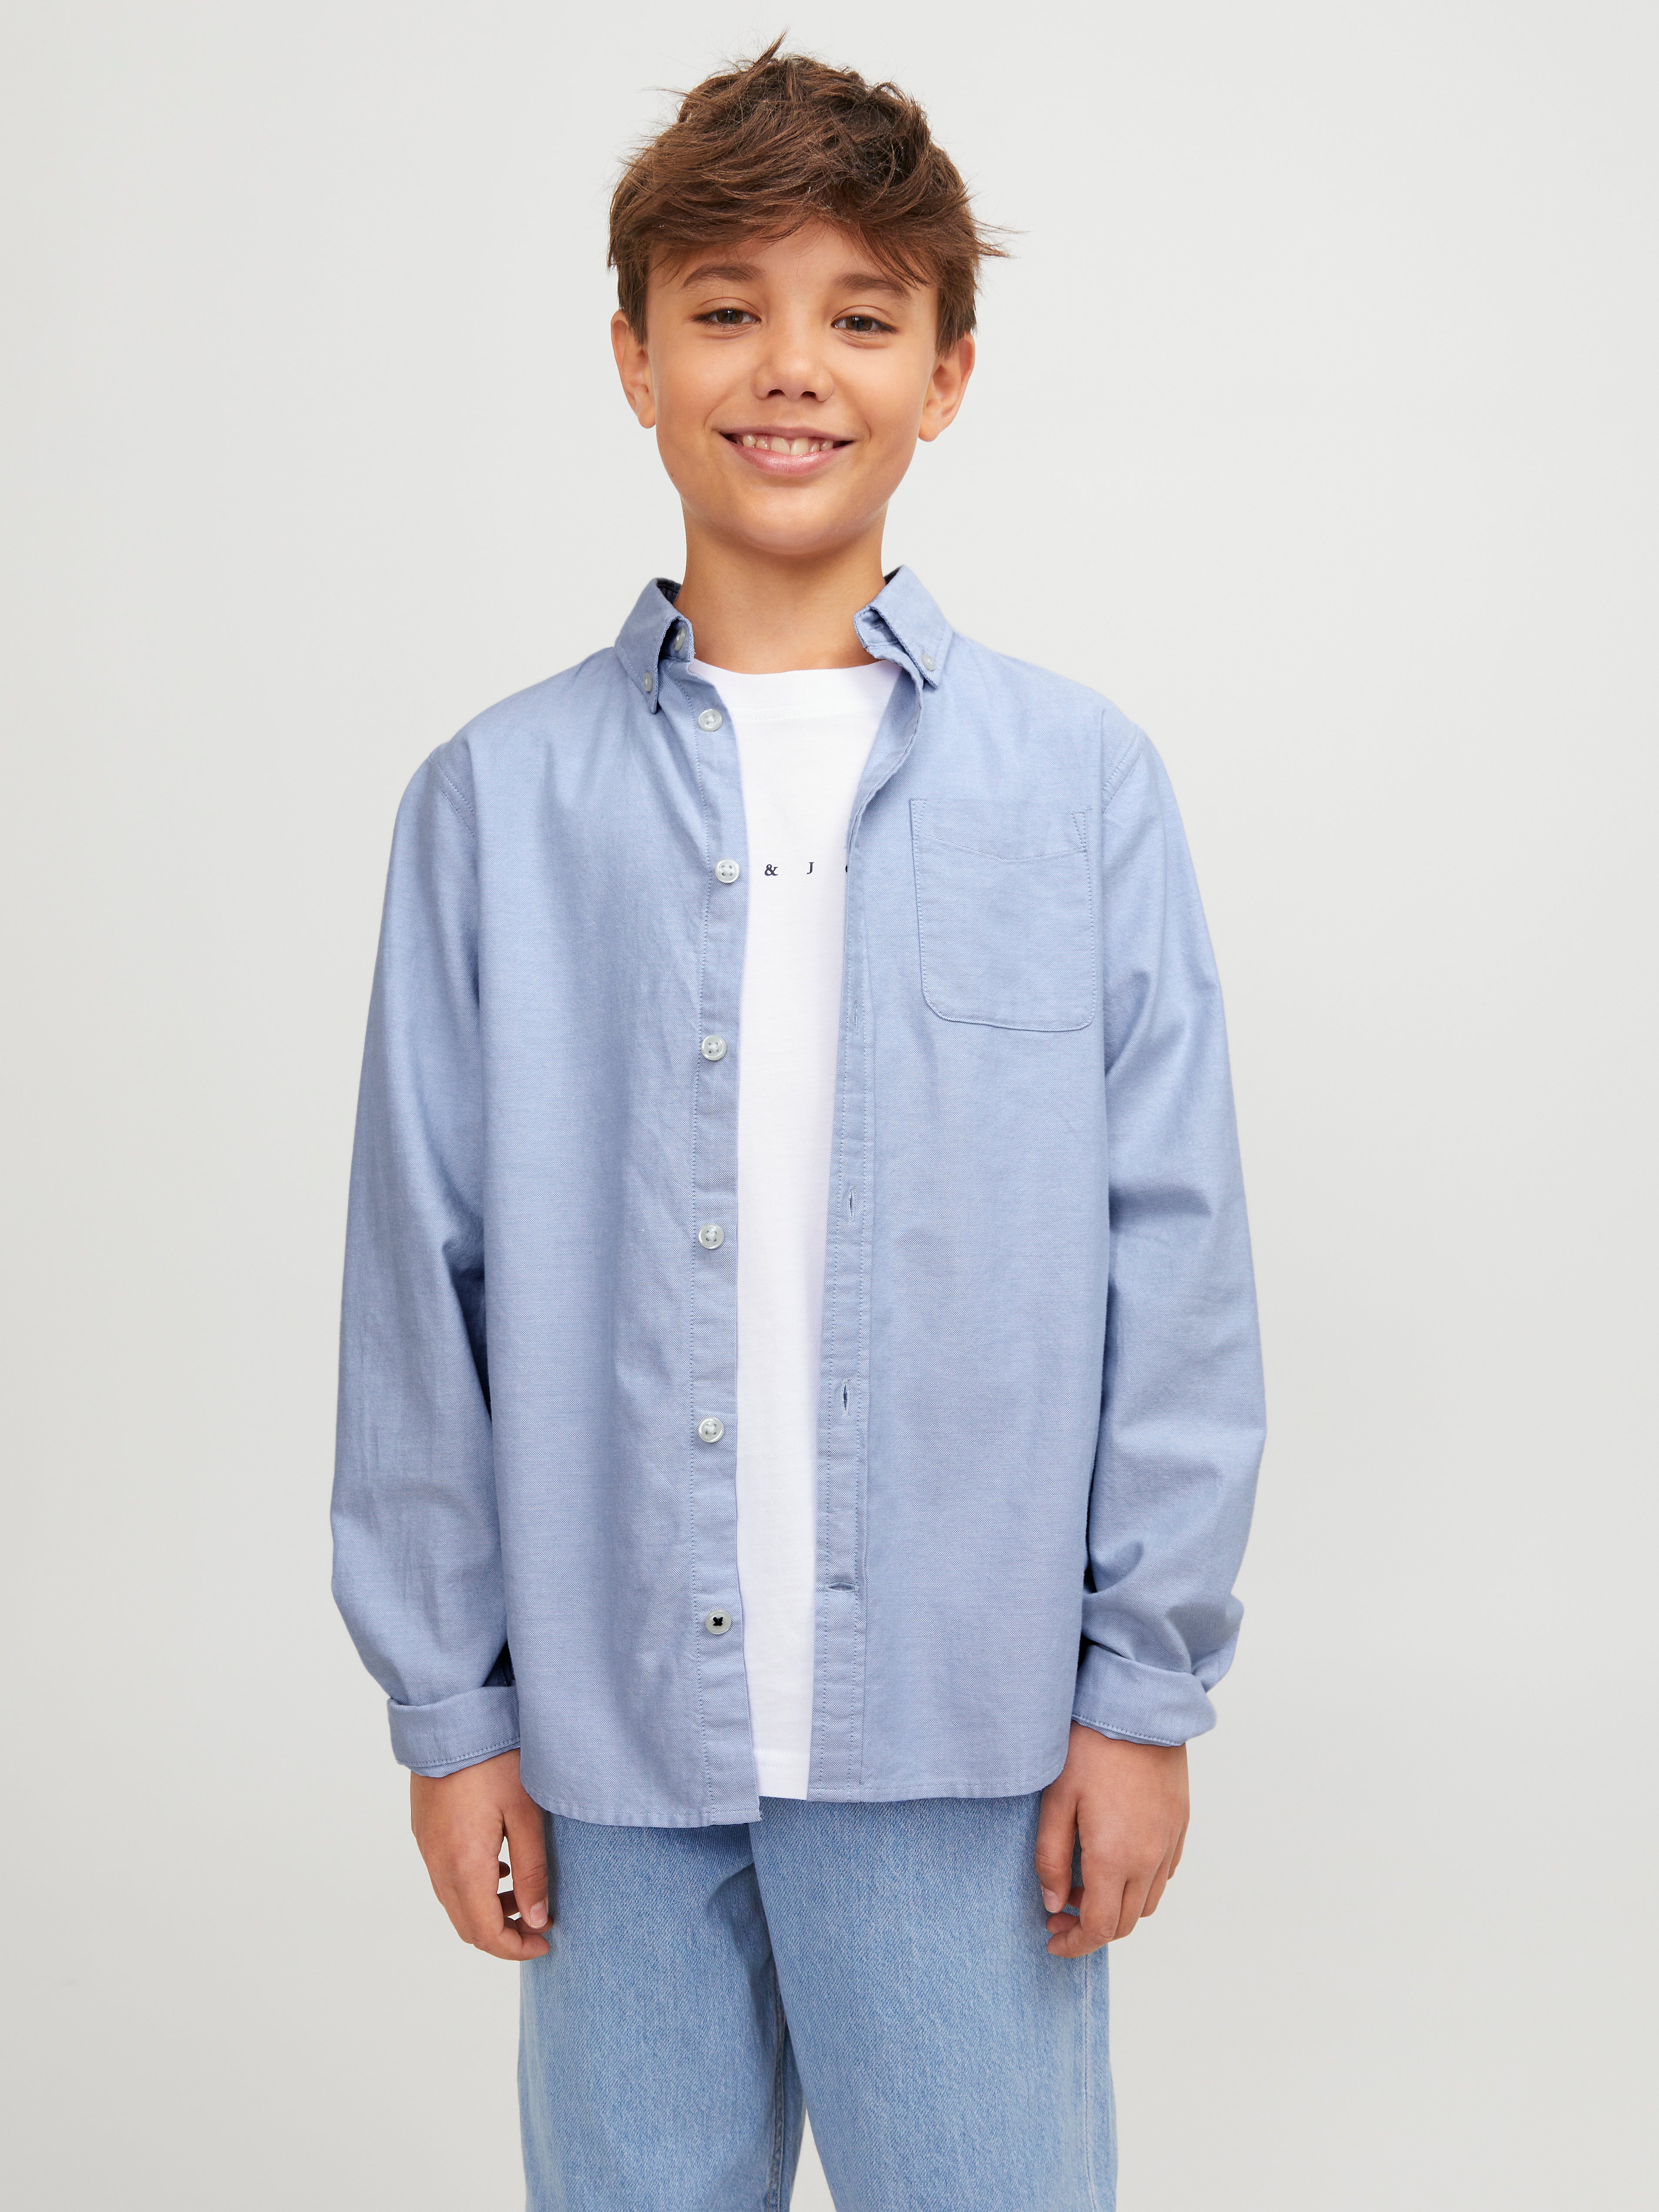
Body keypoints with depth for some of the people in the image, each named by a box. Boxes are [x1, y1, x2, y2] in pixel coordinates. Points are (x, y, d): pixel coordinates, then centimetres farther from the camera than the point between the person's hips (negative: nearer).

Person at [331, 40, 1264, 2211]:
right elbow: (423, 1283, 3)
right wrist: (445, 1706, 3)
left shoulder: (1086, 783, 0)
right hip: (610, 1735, 1)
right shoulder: (495, 801, 1)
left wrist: (1147, 1689, -1)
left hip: (968, 1732, 0)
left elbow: (1176, 1270, 1)